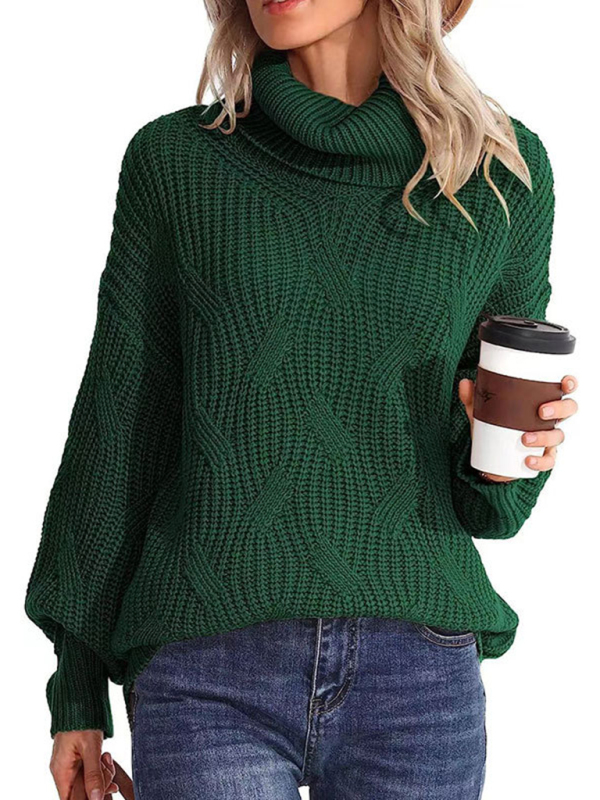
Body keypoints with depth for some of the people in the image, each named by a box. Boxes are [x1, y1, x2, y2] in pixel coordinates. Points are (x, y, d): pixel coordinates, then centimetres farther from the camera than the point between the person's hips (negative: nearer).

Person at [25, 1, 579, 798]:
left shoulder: (504, 169, 5)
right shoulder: (175, 161, 2)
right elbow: (120, 424, 5)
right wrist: (77, 689, 7)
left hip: (419, 668, 2)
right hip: (209, 675, -1)